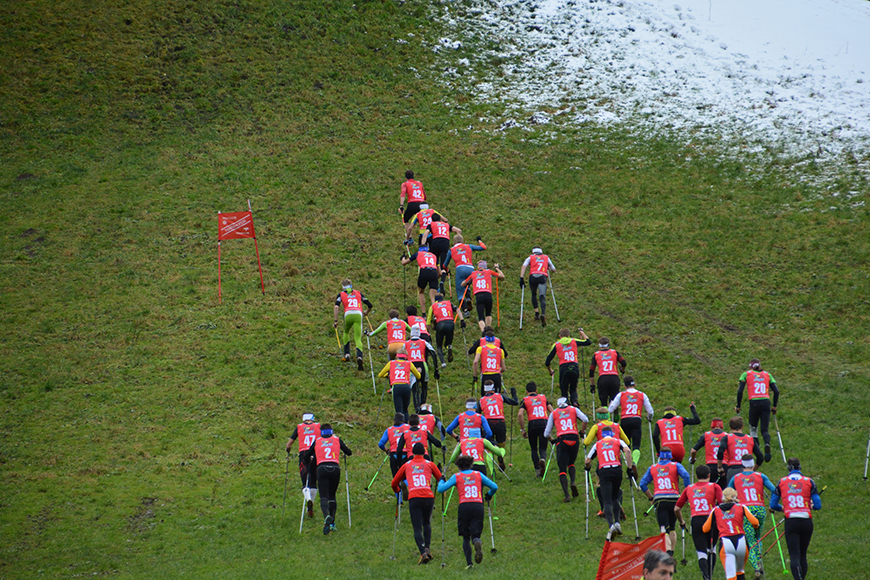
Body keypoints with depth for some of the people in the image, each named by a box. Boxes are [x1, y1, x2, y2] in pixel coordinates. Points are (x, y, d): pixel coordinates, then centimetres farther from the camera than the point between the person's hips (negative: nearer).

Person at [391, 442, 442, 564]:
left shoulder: (406, 466, 15)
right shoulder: (429, 464, 13)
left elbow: (394, 483, 21)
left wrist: (397, 491, 43)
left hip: (414, 498, -1)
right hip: (428, 497, 1)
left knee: (417, 529, -2)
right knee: (427, 523, 24)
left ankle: (423, 553, -21)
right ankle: (427, 548, 8)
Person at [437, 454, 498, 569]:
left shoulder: (457, 476, 9)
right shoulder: (478, 475, 15)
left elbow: (440, 489, 6)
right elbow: (494, 487, 15)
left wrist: (441, 481, 27)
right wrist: (489, 495, 36)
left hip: (464, 507, -1)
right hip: (478, 506, 1)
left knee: (466, 537, 11)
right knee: (475, 535, 3)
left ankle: (469, 563, -3)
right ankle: (477, 543, -35)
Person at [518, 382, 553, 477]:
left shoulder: (525, 400, 10)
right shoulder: (543, 397, 19)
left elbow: (520, 414, -5)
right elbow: (552, 411, 12)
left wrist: (523, 430, 1)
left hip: (533, 424, -1)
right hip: (545, 423, 1)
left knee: (534, 449, 15)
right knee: (543, 448, 6)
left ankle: (537, 470, 4)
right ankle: (542, 459, -28)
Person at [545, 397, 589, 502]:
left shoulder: (553, 413, 17)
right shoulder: (574, 409, 17)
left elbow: (546, 433, 14)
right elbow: (585, 420, 0)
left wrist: (552, 440, 32)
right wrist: (582, 432, 15)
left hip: (561, 440, -1)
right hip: (574, 439, 1)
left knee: (562, 469, 1)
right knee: (571, 463, 24)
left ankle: (566, 495, -14)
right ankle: (573, 482, -4)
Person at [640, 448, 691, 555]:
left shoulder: (652, 468, 13)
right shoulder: (675, 466, 6)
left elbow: (642, 484, 10)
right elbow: (686, 476, -9)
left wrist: (651, 497, 18)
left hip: (659, 501, 0)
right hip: (674, 500, 0)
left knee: (664, 530, -5)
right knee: (672, 528, 20)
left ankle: (668, 552, -27)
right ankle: (671, 553, 20)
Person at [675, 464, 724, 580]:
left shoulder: (689, 489, 15)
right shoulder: (714, 487, 7)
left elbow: (676, 509, 16)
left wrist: (681, 522, 30)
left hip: (696, 522, 1)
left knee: (701, 552, -2)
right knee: (711, 549, 20)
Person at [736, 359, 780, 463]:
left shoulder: (746, 374, 10)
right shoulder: (767, 375, 16)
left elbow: (740, 391, 1)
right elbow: (776, 391, 10)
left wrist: (738, 406, 8)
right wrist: (774, 406, 19)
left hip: (754, 403, -1)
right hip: (766, 403, 1)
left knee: (753, 428, 17)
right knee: (765, 429, 3)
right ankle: (767, 444, -28)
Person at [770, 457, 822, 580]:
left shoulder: (782, 482, 5)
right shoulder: (809, 482, 3)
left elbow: (773, 505, 7)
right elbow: (818, 505, 0)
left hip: (790, 522, -1)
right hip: (806, 522, 1)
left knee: (794, 556, -5)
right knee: (803, 555, 17)